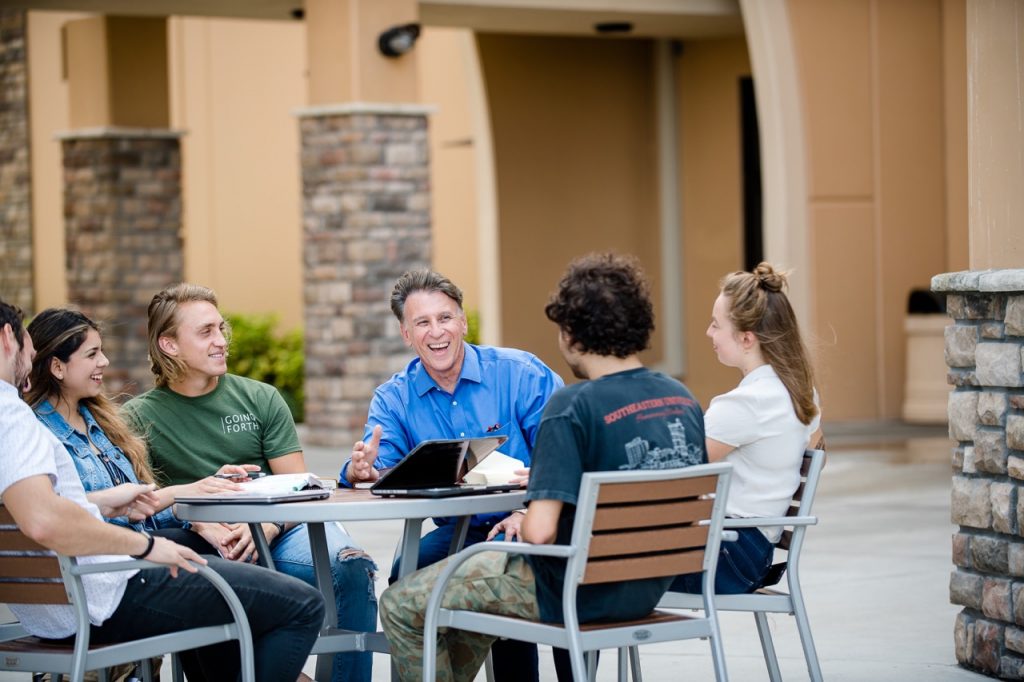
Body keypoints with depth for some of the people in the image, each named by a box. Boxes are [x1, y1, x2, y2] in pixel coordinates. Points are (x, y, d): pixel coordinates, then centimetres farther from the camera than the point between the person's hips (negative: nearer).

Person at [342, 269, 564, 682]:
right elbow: (380, 469, -7)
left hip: (531, 527, -3)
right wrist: (361, 470, -32)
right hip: (461, 531, 3)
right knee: (407, 574, -25)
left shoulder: (520, 374, -4)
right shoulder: (394, 398, 7)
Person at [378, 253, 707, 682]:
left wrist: (524, 521, -2)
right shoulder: (683, 400, -1)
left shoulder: (573, 406, -22)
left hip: (578, 596, -8)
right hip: (648, 591, 8)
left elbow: (540, 531, -28)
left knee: (400, 606, 7)